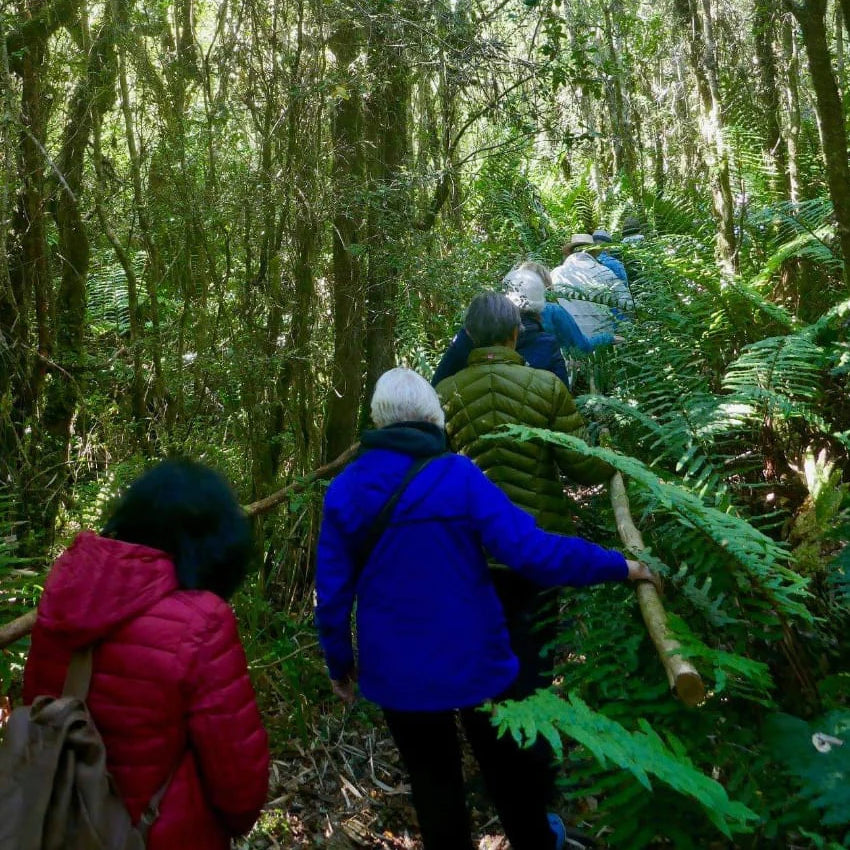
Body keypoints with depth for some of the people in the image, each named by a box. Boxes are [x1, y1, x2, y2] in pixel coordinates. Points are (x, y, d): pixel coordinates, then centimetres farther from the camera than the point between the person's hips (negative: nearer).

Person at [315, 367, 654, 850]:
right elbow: (532, 551, -24)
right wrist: (619, 566, -13)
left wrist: (339, 662, 10)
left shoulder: (344, 491, -8)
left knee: (432, 779, 20)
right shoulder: (459, 476, -18)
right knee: (506, 764, 25)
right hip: (474, 662, -1)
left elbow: (332, 593, -5)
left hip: (397, 674, 1)